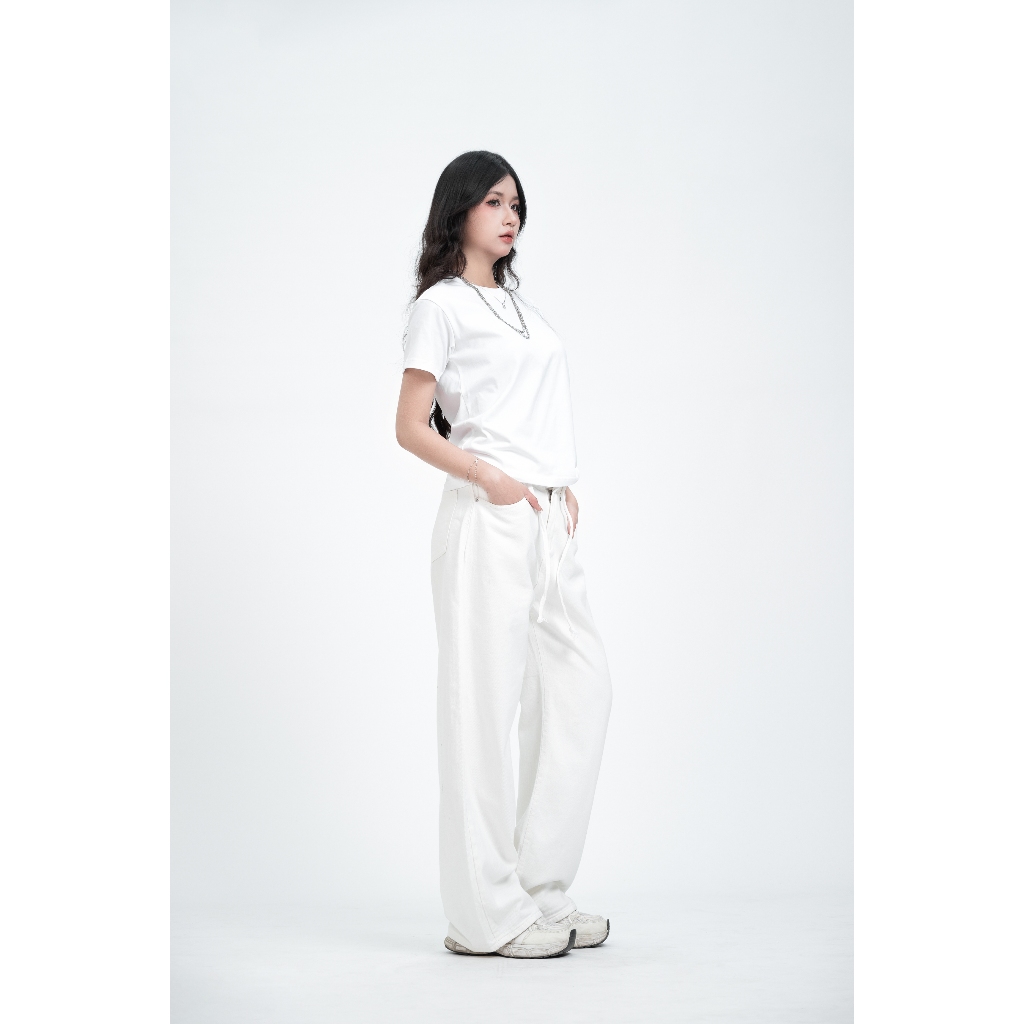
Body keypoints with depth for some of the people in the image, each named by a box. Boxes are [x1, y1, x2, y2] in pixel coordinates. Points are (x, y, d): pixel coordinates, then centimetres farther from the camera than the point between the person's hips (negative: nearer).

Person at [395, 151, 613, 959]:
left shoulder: (520, 303, 22)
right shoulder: (443, 304, 0)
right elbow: (411, 427, -5)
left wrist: (564, 487, 9)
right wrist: (489, 478, -17)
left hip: (548, 520, 8)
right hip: (487, 520, -8)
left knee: (582, 680, 7)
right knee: (486, 698, -6)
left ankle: (541, 890, 14)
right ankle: (487, 913, -1)